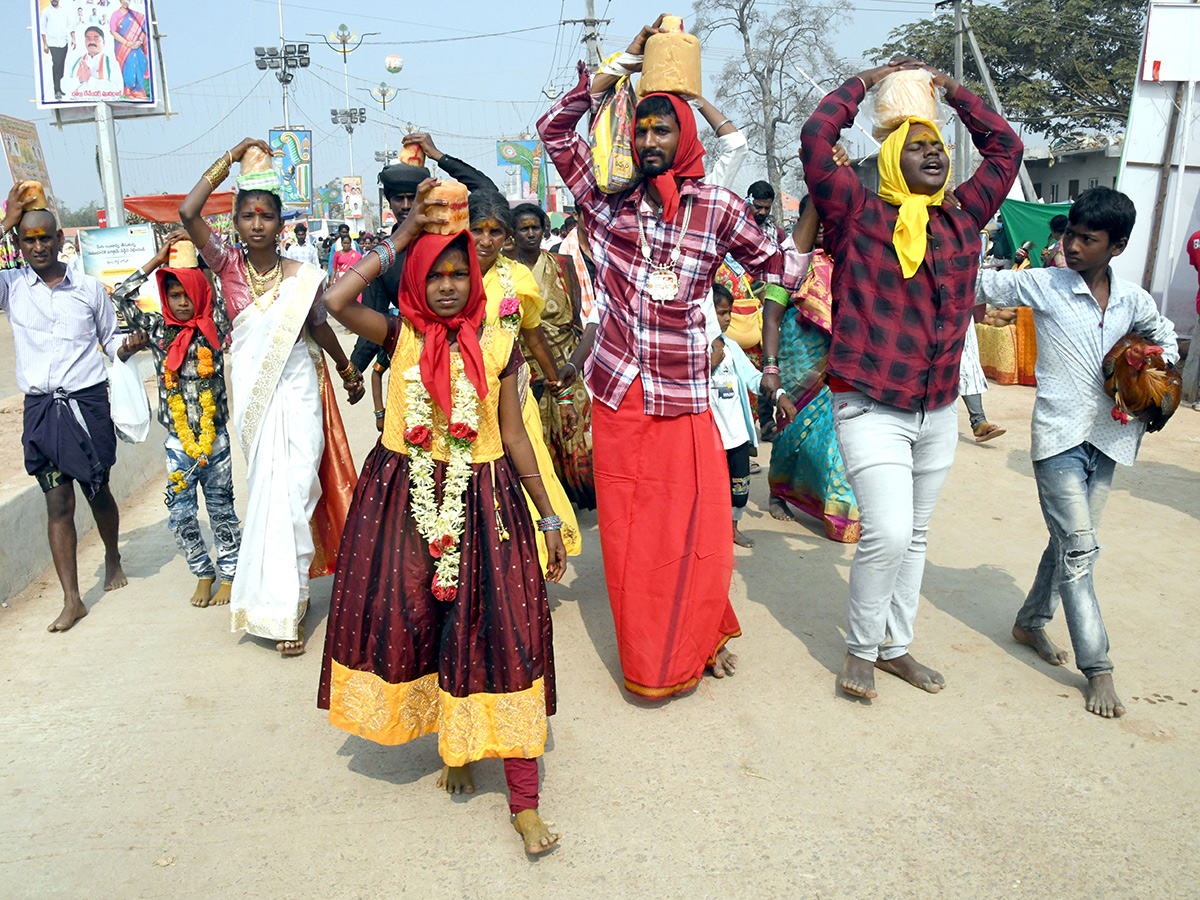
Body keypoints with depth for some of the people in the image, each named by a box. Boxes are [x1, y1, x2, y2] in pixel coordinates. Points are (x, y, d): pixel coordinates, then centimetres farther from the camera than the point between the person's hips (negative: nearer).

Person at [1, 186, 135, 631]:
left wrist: (126, 346, -9)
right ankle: (72, 600, 8)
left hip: (87, 402, 0)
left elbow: (110, 338, 13)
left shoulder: (89, 288, 4)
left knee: (97, 492, 12)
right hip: (40, 407, 0)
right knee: (58, 502, 2)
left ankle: (113, 557, 41)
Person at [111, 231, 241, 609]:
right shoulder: (158, 329, 1)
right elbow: (121, 297, -5)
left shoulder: (214, 326, -3)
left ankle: (230, 574, 21)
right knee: (180, 514, 5)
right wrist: (158, 260, -4)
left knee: (221, 507, 8)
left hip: (215, 436, -2)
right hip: (178, 440, 2)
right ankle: (203, 573, 23)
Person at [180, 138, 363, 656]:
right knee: (268, 490, 10)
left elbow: (319, 327, 13)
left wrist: (348, 370, 25)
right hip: (252, 391, 1)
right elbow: (188, 213, -15)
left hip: (298, 389, -1)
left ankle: (282, 607, 5)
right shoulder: (228, 266, -1)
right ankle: (281, 602, 26)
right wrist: (231, 159, -8)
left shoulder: (302, 276, -2)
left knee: (291, 490, -4)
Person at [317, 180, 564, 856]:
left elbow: (514, 435, 3)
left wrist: (549, 518, 3)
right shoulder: (401, 335, 2)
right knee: (412, 622, 5)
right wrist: (403, 237, -10)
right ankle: (453, 745, 34)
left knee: (500, 634, -3)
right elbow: (336, 301, -17)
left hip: (483, 502, -1)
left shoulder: (497, 344, 1)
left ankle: (525, 803, 4)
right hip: (404, 500, 1)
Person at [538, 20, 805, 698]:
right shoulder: (609, 201, 6)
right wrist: (623, 65, 2)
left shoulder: (719, 207, 3)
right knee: (626, 530, 7)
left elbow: (776, 266, 12)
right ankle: (646, 656, 25)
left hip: (682, 394, -1)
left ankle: (700, 636, 26)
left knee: (697, 528, 1)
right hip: (618, 392, 2)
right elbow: (555, 130, 5)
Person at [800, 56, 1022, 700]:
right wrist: (865, 83, 2)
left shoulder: (962, 221, 10)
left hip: (939, 411, 6)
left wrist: (951, 90, 22)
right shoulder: (858, 214, -3)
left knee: (914, 536, 15)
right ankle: (860, 648, 9)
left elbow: (1005, 147, 23)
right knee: (887, 533, -15)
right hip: (871, 408, -6)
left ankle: (895, 647, 31)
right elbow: (816, 139, -12)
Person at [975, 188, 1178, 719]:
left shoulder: (1132, 300, 6)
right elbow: (980, 284, -2)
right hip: (1059, 437, -5)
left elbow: (1163, 334, 24)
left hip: (1108, 437, 5)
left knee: (1071, 542, 14)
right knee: (1078, 548, -8)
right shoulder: (1043, 286, -6)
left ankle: (1031, 622, 34)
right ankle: (1097, 669, -1)